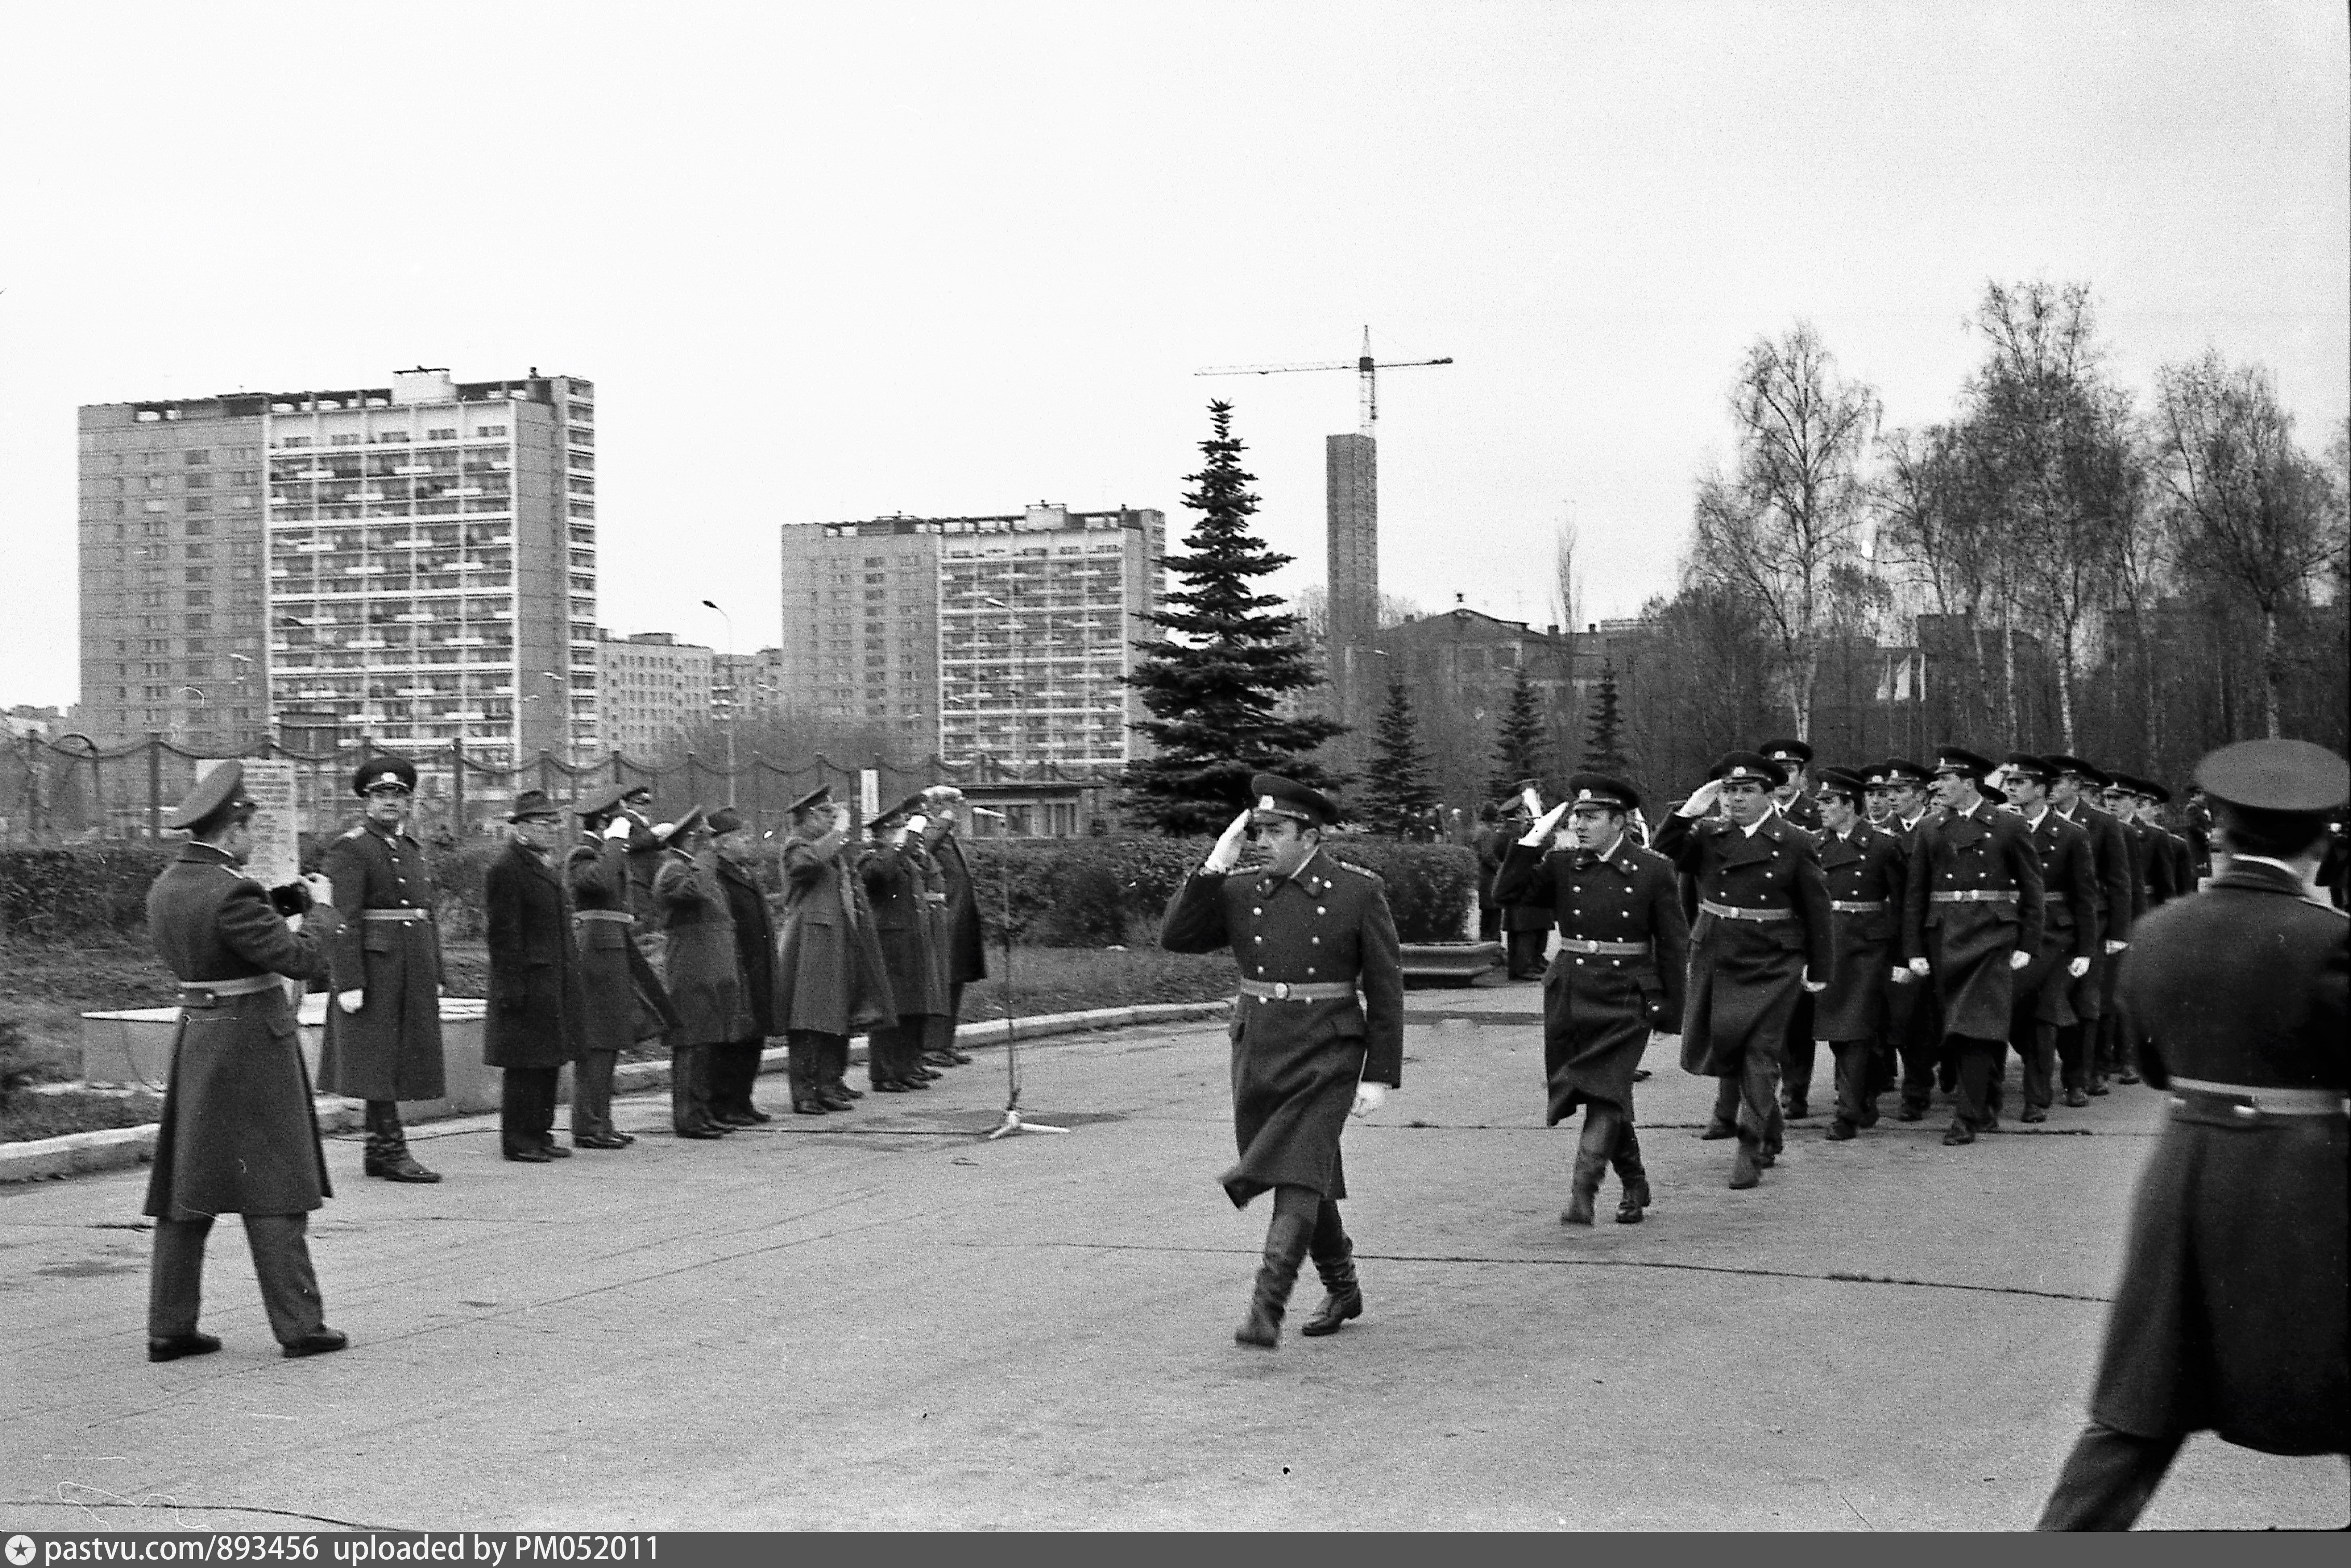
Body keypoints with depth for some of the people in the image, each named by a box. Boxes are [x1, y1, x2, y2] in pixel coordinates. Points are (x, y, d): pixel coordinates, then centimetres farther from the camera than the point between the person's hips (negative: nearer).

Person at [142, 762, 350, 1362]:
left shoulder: (166, 887, 7)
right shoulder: (230, 892, -20)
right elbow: (300, 959, -18)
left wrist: (283, 901, 15)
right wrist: (320, 910, -1)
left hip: (195, 1037, 8)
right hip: (252, 1042, -8)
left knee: (186, 1188, 11)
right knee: (272, 1187, -2)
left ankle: (170, 1327, 12)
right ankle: (299, 1324, 1)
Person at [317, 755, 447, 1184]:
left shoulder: (412, 850, 17)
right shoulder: (350, 849, -7)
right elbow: (343, 920, -14)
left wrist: (435, 978, 16)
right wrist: (348, 983, -20)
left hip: (413, 968, 8)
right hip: (372, 967, -8)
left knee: (394, 1058, 8)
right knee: (379, 1056, -6)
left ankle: (377, 1150, 14)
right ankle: (393, 1150, -6)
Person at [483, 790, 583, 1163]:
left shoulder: (548, 869, 18)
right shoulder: (506, 870, -11)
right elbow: (504, 935, -16)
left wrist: (572, 980, 19)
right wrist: (512, 989, -20)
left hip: (555, 985, 9)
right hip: (527, 985, -9)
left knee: (549, 1063, 12)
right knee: (524, 1067, -5)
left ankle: (541, 1135, 19)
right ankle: (517, 1141, 0)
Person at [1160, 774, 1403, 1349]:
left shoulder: (1359, 893, -5)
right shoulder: (1240, 892, 5)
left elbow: (1385, 988, -4)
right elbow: (1176, 937, -3)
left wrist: (1380, 1077, -8)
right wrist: (1214, 867, -10)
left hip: (1326, 1059, -5)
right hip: (1258, 1054, 5)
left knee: (1296, 1175, -16)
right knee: (1309, 1177, 15)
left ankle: (1266, 1309, -20)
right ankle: (1342, 1290, 34)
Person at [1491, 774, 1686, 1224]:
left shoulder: (1652, 871, -3)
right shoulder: (1561, 866, 5)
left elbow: (1674, 945, 1)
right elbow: (1509, 891, -7)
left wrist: (1670, 1013, 1)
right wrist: (1536, 836, -11)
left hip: (1626, 1000, -4)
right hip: (1571, 997, 4)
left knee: (1606, 1090, -15)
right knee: (1608, 1098, 12)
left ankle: (1582, 1191, -18)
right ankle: (1634, 1186, 29)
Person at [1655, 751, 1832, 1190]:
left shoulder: (1794, 843, -4)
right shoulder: (1708, 835, 4)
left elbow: (1816, 909, -1)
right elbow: (1663, 856, -8)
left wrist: (1819, 970, 0)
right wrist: (1687, 812, -18)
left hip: (1771, 965, -3)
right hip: (1716, 958, 3)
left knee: (1759, 1052, -5)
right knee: (1719, 1042, 12)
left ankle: (1751, 1149, -1)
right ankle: (1732, 1111, 40)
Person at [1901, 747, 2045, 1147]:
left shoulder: (2009, 826, 1)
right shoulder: (1928, 831, 9)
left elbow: (2031, 889, 3)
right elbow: (1914, 895, 8)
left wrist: (2027, 947, -3)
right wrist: (1914, 951, 2)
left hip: (1993, 939, -3)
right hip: (1944, 941, 4)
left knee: (1977, 1028, -10)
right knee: (1956, 1031, 6)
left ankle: (1967, 1117, -8)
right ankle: (1982, 1108, 20)